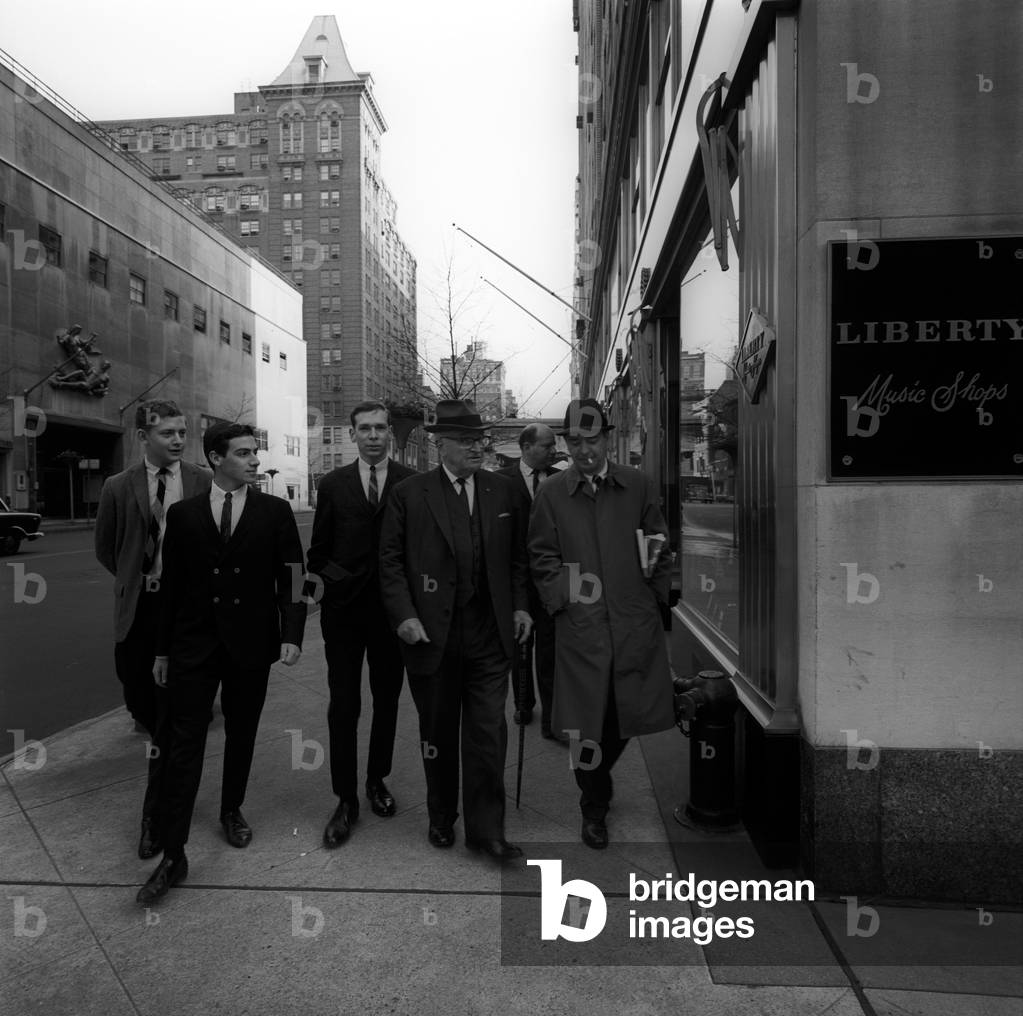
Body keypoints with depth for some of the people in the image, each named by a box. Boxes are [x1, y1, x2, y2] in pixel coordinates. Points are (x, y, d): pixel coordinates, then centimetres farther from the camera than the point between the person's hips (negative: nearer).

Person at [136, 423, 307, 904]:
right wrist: (162, 648, 7)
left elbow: (292, 575, -3)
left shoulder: (275, 511, 0)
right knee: (184, 745, 1)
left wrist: (291, 634, -12)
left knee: (241, 736, 15)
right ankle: (173, 855, 10)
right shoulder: (183, 514, 3)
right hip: (193, 646, 0)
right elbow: (170, 584, 6)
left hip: (250, 645, 0)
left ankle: (232, 810, 39)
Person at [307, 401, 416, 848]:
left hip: (393, 608, 0)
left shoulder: (412, 483, -2)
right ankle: (346, 799, 16)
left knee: (387, 700, 14)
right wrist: (337, 577, -3)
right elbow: (318, 552, 9)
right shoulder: (332, 484, 4)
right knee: (343, 705, 2)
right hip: (344, 609, 1)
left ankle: (377, 780, 34)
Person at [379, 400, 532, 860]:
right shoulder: (409, 493, -2)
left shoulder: (503, 490, 6)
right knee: (438, 731, 15)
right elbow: (390, 560, -2)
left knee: (488, 731, 3)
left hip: (490, 632, 2)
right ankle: (441, 818, 36)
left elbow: (517, 556, 12)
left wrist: (520, 606, 4)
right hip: (432, 633, -1)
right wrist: (403, 614, -12)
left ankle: (485, 829, 19)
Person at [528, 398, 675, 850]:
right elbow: (542, 558, 6)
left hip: (635, 621, 2)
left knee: (630, 712, 10)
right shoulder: (550, 493, 3)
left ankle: (598, 772, 42)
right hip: (580, 623, -1)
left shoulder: (638, 485, 7)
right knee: (587, 721, 4)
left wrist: (657, 590, 2)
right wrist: (562, 594, -6)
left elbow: (659, 543, 13)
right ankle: (594, 807, 28)